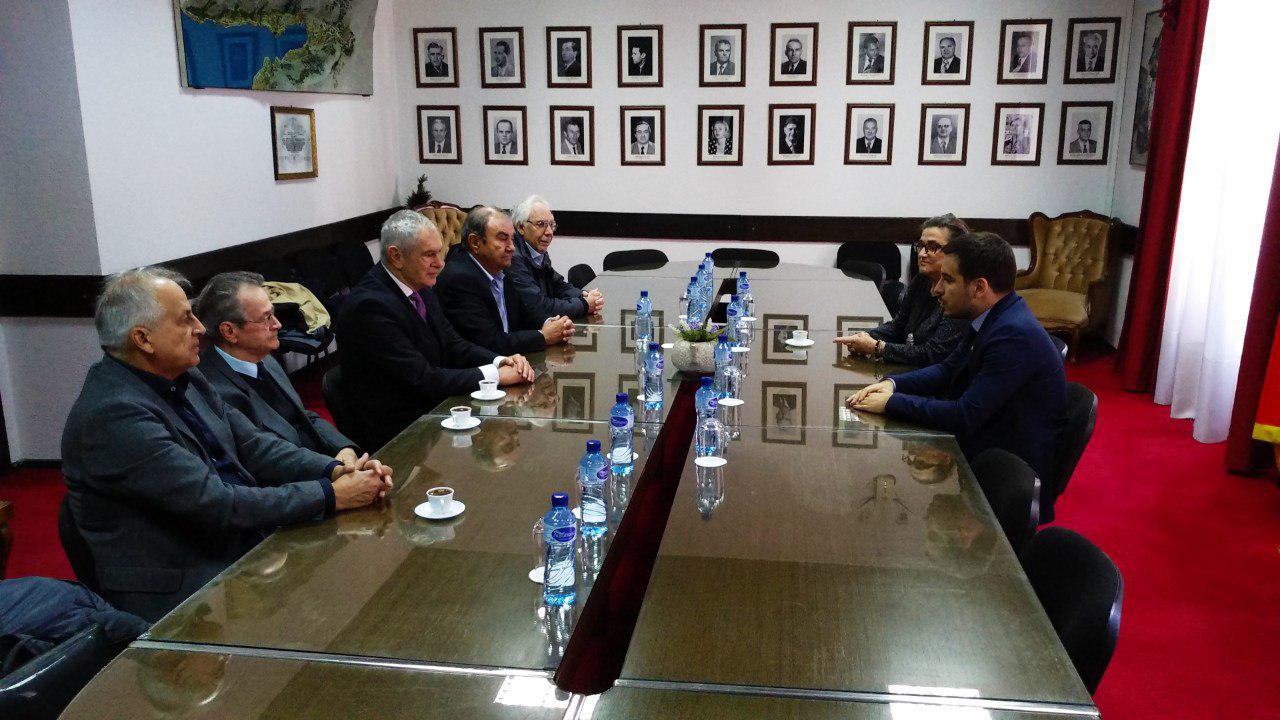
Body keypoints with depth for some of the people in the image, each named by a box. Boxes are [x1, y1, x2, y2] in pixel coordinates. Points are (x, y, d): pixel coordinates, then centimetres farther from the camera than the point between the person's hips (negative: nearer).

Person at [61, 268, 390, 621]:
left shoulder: (183, 378, 6)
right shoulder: (113, 414, -22)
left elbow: (253, 445, 7)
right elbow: (216, 504, -24)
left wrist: (336, 470, -10)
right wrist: (331, 496, -21)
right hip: (176, 590, -8)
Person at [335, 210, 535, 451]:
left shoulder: (418, 287, 5)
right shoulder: (370, 305, -22)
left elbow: (454, 346, 10)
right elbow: (422, 379, -24)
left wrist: (501, 361, -9)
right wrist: (495, 374, -19)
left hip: (432, 408, 8)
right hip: (395, 430, -8)